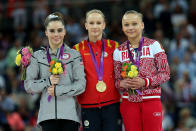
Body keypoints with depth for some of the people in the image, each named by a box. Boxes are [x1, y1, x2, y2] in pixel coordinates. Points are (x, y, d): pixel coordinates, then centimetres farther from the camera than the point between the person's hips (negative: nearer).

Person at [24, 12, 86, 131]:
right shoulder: (38, 57, 12)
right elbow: (28, 85, 6)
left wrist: (57, 90, -10)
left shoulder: (74, 55, 8)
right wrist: (48, 82, -9)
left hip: (69, 114, -1)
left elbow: (81, 85, -1)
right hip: (47, 114, 1)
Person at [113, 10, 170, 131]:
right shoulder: (119, 51, 8)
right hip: (129, 102, 2)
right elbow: (117, 80, 10)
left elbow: (165, 74, -1)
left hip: (151, 100, -2)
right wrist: (122, 83, -14)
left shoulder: (154, 45, 1)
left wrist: (145, 82, -15)